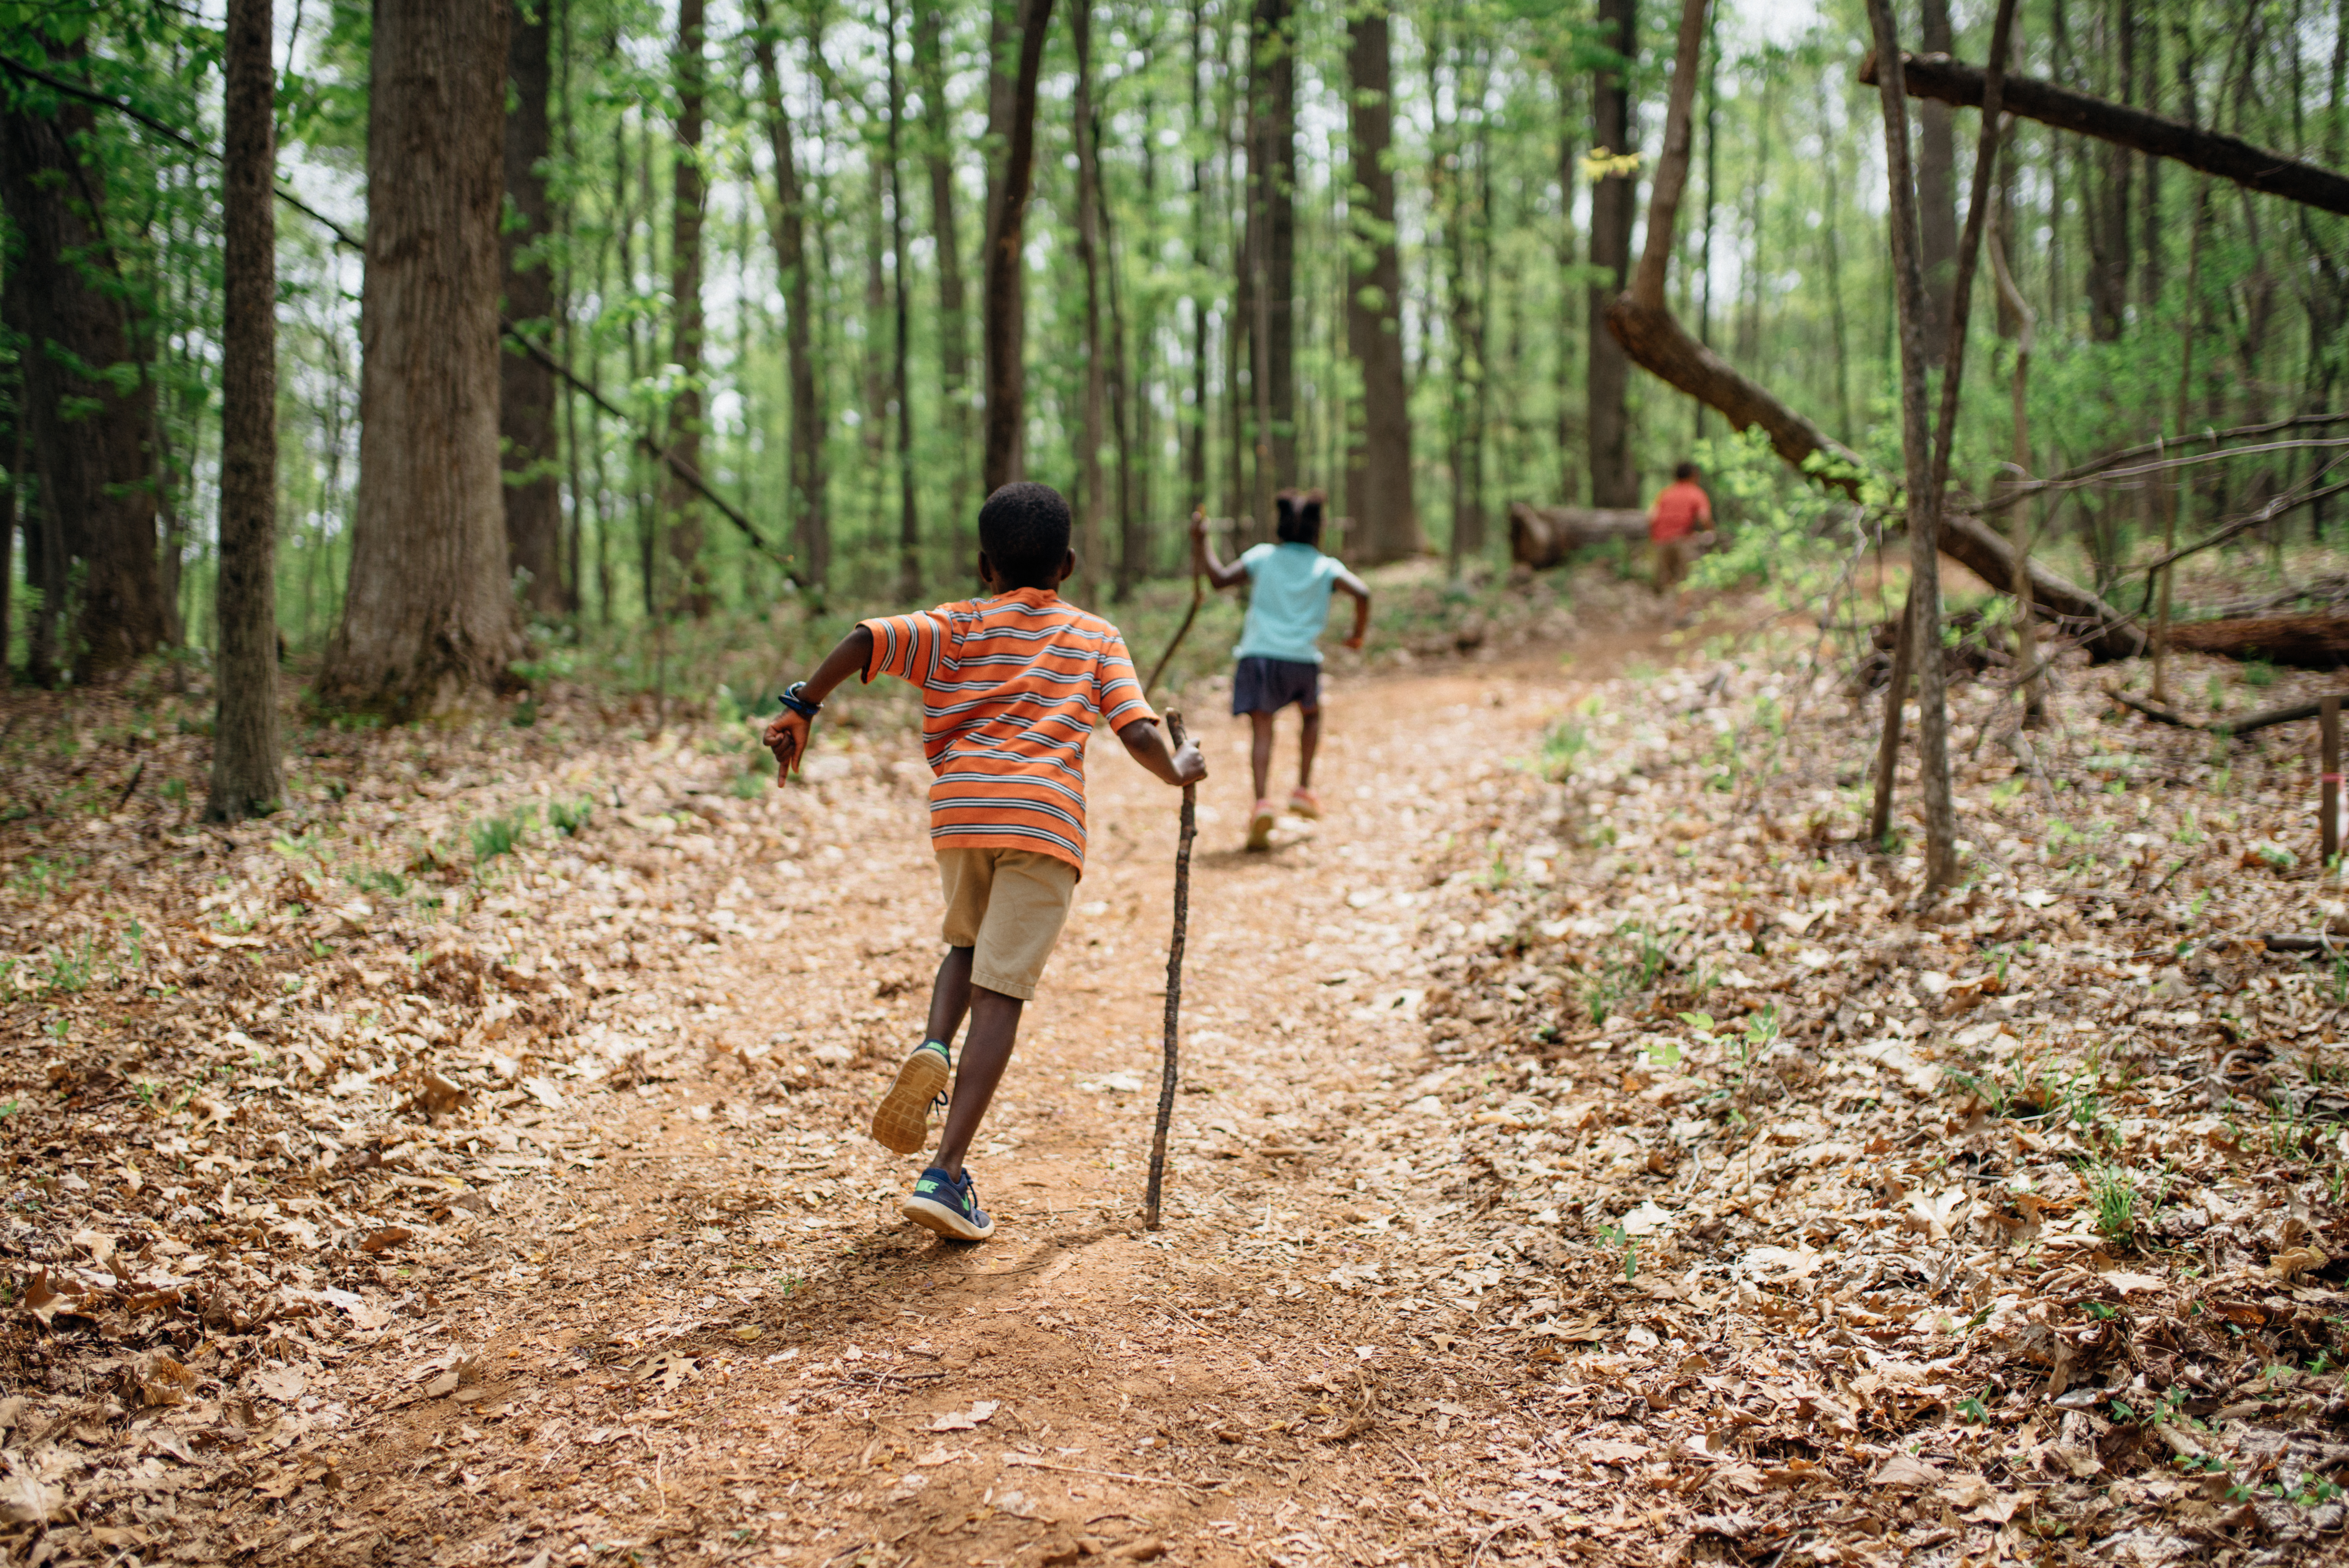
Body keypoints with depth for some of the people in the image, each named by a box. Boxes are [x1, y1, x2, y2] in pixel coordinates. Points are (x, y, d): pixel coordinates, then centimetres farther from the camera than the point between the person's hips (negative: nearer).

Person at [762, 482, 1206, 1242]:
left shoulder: (959, 625, 15)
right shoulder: (1097, 637, 16)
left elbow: (864, 639, -2)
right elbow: (1137, 731, 4)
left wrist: (802, 709, 5)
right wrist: (1178, 769, 23)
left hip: (960, 809, 2)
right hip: (1046, 821, -2)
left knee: (969, 943, 29)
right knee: (1001, 993, -3)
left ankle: (933, 1049, 0)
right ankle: (946, 1175, -9)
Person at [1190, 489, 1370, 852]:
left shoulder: (1262, 557, 9)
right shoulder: (1326, 567, 7)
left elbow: (1221, 579, 3)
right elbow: (1362, 594, -7)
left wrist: (1201, 542, 14)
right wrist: (1358, 634, 8)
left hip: (1258, 655, 0)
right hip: (1302, 658, 0)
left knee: (1262, 728, -5)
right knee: (1312, 714, 28)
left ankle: (1263, 801, -26)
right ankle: (1303, 789, 21)